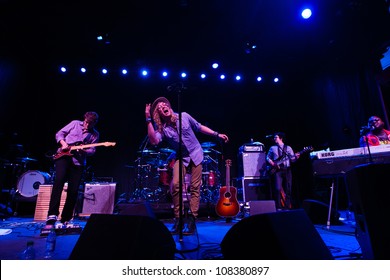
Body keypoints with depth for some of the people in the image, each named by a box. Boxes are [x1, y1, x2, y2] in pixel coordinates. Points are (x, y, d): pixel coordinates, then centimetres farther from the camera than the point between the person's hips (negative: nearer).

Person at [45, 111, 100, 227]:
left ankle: (66, 219, 14)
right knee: (59, 181, -21)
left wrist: (83, 151, -18)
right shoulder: (75, 123, 8)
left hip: (78, 162, 1)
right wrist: (63, 143, -9)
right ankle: (52, 215, -17)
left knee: (73, 191, -1)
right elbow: (59, 133, 9)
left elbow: (92, 150, 2)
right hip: (63, 156, -1)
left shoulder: (95, 134, 9)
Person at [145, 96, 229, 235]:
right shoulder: (161, 128, -8)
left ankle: (192, 220, 8)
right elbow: (154, 141, -28)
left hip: (196, 154, 0)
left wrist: (217, 135, 6)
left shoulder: (184, 116, -5)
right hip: (181, 158, 0)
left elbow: (199, 127, 7)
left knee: (195, 187, -3)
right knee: (175, 184, -18)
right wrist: (148, 120, -28)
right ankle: (178, 219, 0)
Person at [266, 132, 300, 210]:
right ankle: (279, 207, -2)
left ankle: (287, 207, 15)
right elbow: (267, 157, 12)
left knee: (288, 189, 3)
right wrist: (272, 163, -6)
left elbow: (292, 159, 6)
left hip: (287, 170, 1)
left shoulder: (288, 148, 10)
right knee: (278, 188, -11)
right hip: (277, 170, -1)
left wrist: (296, 157, -15)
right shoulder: (272, 148, 12)